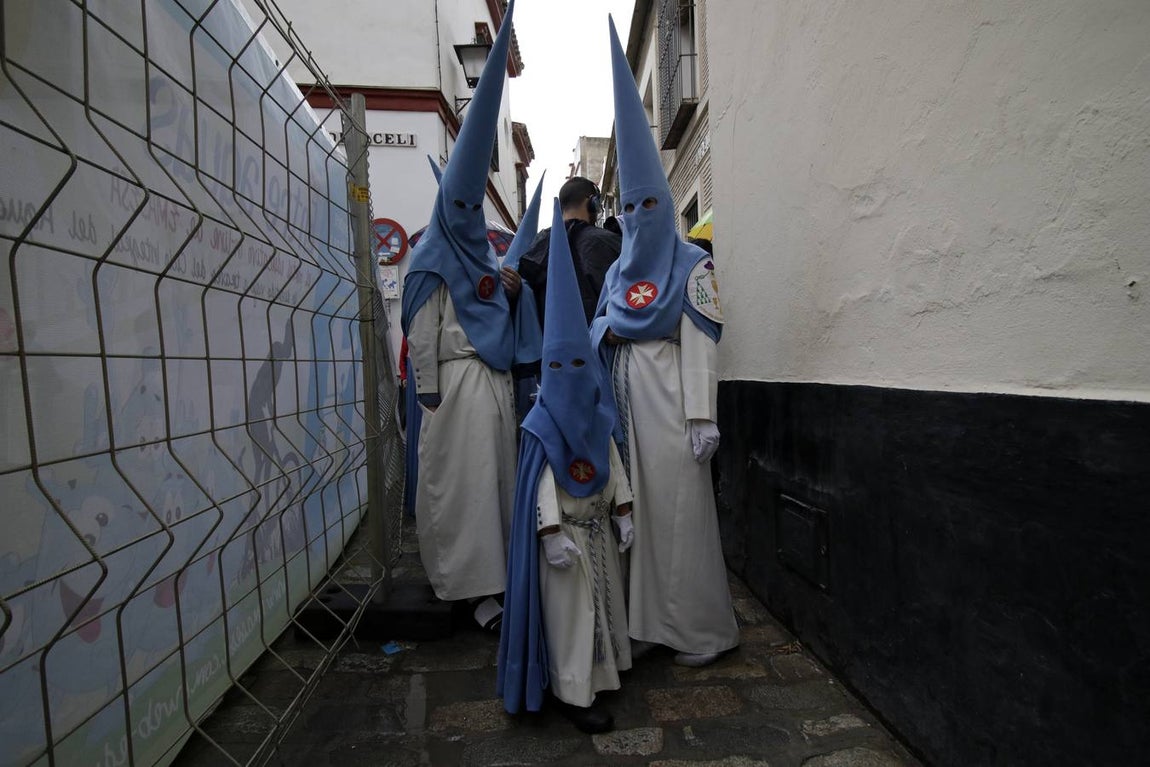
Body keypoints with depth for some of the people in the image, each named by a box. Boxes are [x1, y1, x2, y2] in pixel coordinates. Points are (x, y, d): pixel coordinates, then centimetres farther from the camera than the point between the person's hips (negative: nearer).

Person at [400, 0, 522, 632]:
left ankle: (491, 571, 22)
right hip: (458, 380, -7)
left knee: (497, 475, 9)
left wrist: (511, 294, 5)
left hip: (497, 380, 7)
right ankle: (476, 587, 3)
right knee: (463, 478, -5)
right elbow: (422, 335, -9)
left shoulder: (487, 260, 20)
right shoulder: (434, 262, -1)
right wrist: (429, 394, -14)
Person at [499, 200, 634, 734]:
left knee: (603, 597, 19)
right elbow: (541, 484, -17)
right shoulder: (541, 423, -16)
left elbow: (614, 469, 5)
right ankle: (573, 693, 20)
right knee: (569, 606, 4)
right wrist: (552, 534, -20)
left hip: (598, 524, 6)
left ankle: (601, 670, 41)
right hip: (565, 527, -6)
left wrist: (623, 515, 6)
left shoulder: (599, 417, 0)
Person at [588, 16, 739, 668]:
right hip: (627, 402, 6)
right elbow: (600, 333, 20)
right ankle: (649, 620, 21)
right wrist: (602, 332, -3)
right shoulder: (619, 272, 17)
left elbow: (701, 346, -9)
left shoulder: (693, 268, 0)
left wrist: (703, 417, -15)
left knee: (681, 511, -3)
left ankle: (703, 630, 14)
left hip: (668, 402, -5)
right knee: (639, 508, 8)